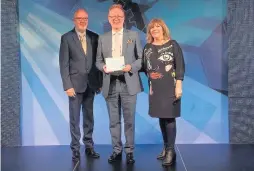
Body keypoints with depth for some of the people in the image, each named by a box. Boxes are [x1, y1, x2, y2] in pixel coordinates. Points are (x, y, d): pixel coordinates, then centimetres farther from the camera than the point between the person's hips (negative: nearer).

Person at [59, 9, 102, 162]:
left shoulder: (94, 37, 5)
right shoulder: (66, 38, -3)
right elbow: (64, 64, -6)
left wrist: (100, 81, 2)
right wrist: (67, 85, -13)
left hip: (91, 83, 3)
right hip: (75, 83, -3)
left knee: (89, 116, 12)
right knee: (75, 118, 3)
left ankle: (89, 146, 22)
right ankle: (76, 148, 12)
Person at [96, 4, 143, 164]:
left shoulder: (133, 35, 6)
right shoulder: (102, 38, 11)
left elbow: (141, 58, 4)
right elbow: (98, 61, 11)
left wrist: (131, 67, -14)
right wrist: (103, 67, -11)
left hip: (128, 83, -2)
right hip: (111, 84, 2)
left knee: (129, 120, 3)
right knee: (114, 120, 8)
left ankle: (130, 151, 15)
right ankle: (117, 150, 20)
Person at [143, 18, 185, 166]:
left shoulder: (172, 44, -2)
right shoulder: (148, 47, 10)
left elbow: (180, 65, -7)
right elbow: (145, 67, 15)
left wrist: (178, 85, -14)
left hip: (170, 87, -4)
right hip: (155, 88, 4)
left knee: (169, 117, -5)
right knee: (161, 117, 8)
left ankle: (171, 150, 2)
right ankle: (166, 147, 20)